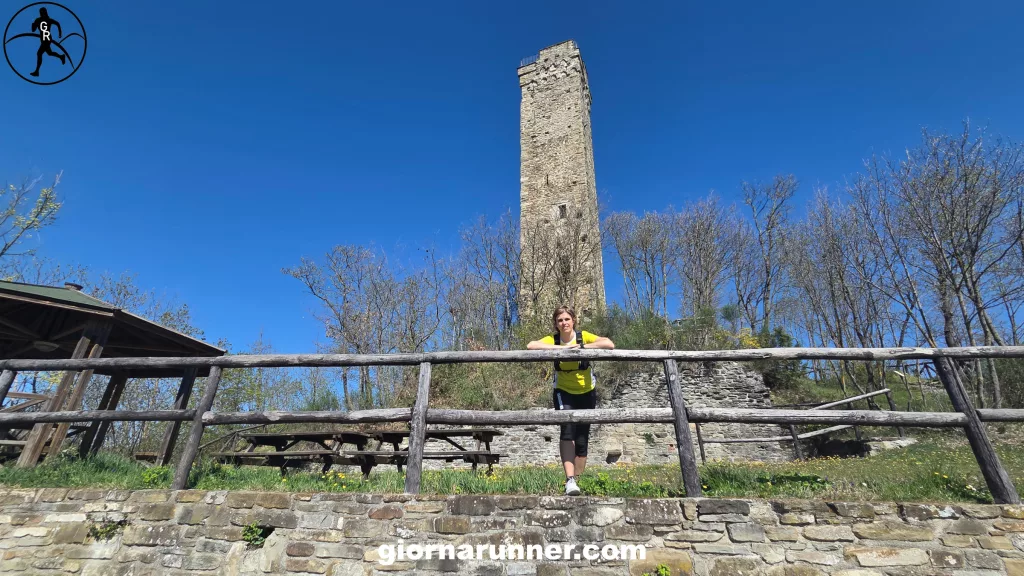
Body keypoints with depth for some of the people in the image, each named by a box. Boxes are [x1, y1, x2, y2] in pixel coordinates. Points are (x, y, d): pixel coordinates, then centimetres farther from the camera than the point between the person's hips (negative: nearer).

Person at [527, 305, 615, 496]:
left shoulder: (584, 336, -16)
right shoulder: (552, 340, -15)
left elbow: (610, 345, -30)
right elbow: (530, 346, -33)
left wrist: (582, 347, -34)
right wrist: (560, 348, -36)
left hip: (586, 393, 1)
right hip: (563, 393, -1)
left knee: (582, 439, 6)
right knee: (567, 430, -24)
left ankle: (577, 480, 22)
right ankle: (570, 480, -25)